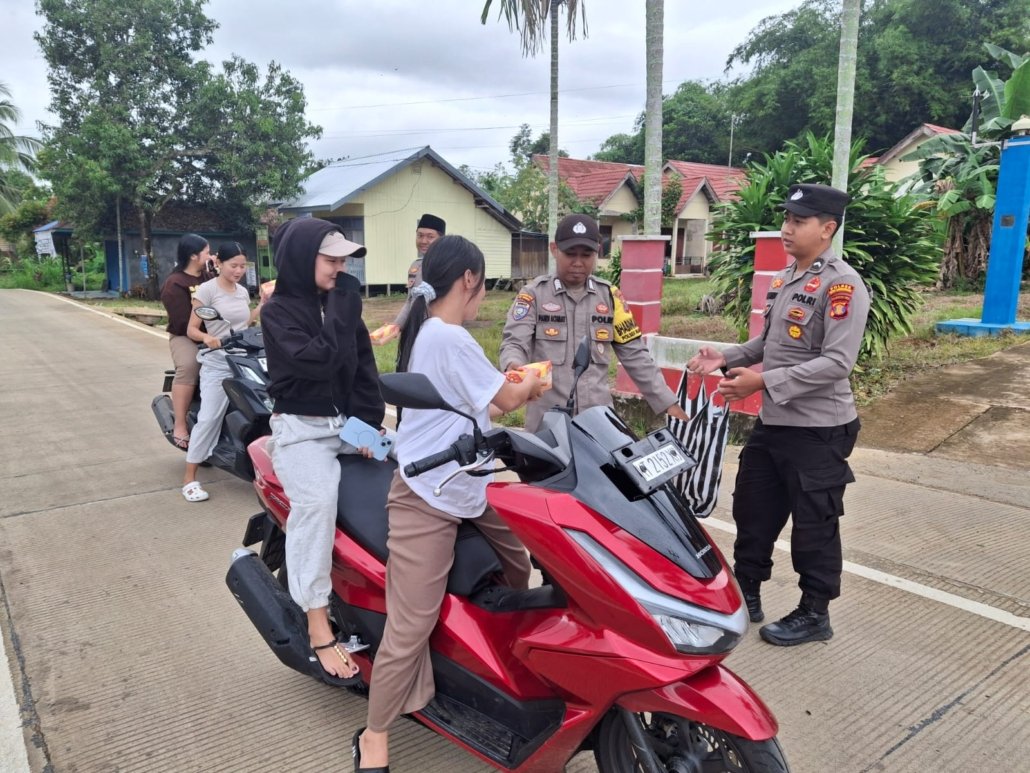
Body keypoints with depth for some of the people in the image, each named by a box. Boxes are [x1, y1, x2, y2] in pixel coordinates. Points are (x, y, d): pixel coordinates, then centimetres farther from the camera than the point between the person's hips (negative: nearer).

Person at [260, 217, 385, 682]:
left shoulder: (341, 303, 10)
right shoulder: (279, 310, -6)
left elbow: (364, 366, 6)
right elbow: (315, 361, -22)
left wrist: (370, 422, -5)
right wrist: (341, 309, -14)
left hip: (348, 422, 6)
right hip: (302, 428, -5)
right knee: (317, 500, -31)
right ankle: (318, 628, -26)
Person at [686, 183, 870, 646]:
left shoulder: (842, 285, -16)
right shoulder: (784, 279, 11)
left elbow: (837, 362, -23)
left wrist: (764, 382, -26)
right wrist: (727, 358, 3)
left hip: (818, 430, -8)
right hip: (772, 422, 9)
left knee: (813, 526, 7)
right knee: (752, 511, 17)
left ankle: (814, 614, 25)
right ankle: (745, 595, 34)